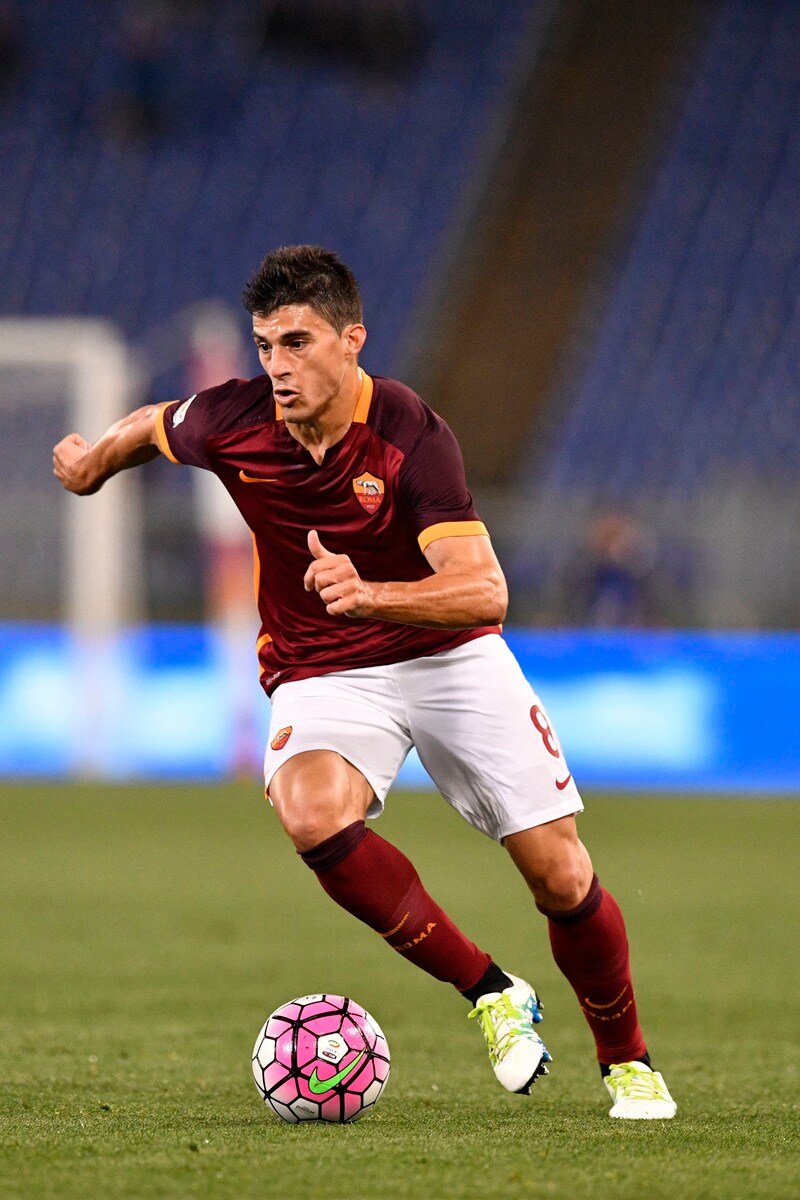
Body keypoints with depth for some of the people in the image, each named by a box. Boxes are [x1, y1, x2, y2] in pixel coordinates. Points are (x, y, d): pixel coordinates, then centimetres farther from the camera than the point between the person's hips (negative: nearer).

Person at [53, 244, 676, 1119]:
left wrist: (370, 594, -45)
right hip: (320, 676, 1)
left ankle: (626, 1062, 21)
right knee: (311, 812, -33)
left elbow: (484, 591, -29)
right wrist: (95, 461, 29)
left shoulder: (410, 435, -23)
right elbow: (155, 426, 13)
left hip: (449, 655, -1)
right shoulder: (229, 423, -13)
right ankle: (492, 996, -17)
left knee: (559, 875, -6)